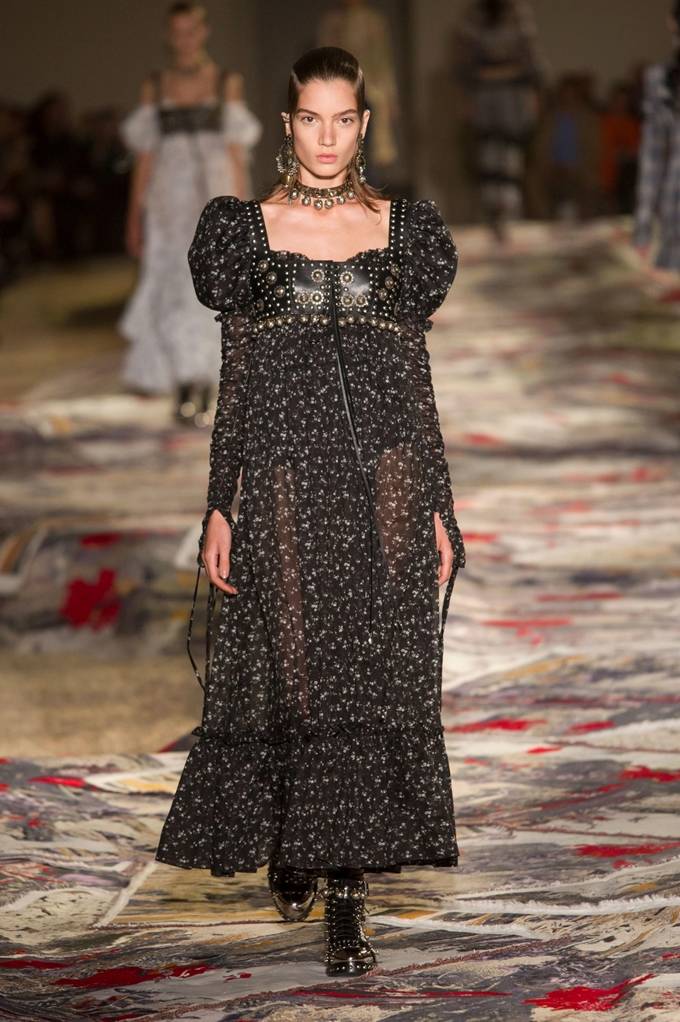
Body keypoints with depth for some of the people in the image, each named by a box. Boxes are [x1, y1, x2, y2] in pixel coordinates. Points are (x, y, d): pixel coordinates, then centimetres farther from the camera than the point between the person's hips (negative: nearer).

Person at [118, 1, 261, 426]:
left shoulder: (228, 84, 5)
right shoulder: (155, 88, 10)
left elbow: (238, 152, 3)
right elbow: (145, 155, 9)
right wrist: (136, 215, 5)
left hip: (215, 198, -2)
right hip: (171, 202, 2)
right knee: (171, 293, -4)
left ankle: (201, 400, -5)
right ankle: (186, 391, 8)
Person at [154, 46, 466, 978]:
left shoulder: (402, 227, 9)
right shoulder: (249, 227, 6)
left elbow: (418, 378, 9)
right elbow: (234, 382, 5)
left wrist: (438, 509, 6)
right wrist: (218, 508, -1)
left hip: (386, 473, 1)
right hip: (286, 472, -1)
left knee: (377, 674, -4)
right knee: (297, 666, 1)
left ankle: (346, 888, -2)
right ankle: (288, 846, 25)